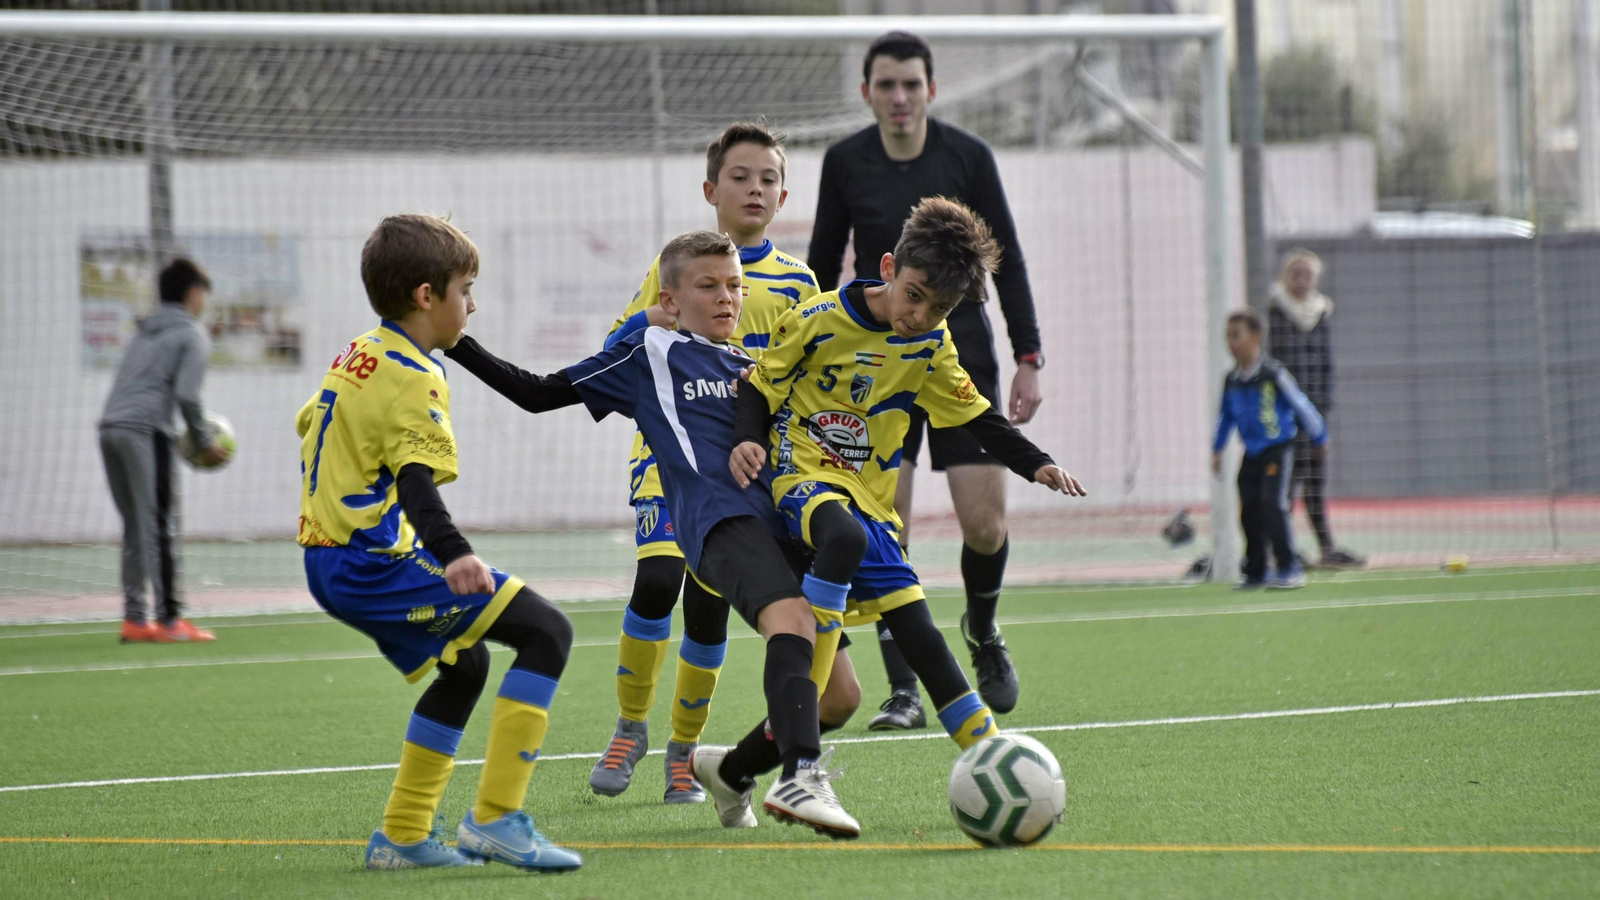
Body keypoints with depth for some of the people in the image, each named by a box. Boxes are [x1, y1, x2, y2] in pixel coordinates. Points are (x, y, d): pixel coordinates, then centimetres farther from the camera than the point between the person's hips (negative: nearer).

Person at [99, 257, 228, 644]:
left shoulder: (146, 332, 25)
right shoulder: (192, 334, 2)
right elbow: (186, 394, -9)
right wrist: (205, 442, 1)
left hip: (111, 426, 7)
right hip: (145, 429, -7)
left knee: (135, 526, 11)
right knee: (160, 527, -7)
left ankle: (134, 618, 8)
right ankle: (168, 619, -10)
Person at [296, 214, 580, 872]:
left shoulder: (356, 355, 14)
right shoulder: (414, 379, -14)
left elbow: (308, 426, 27)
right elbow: (417, 483, -27)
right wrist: (454, 554, -42)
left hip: (331, 562, 10)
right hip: (374, 564, -10)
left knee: (464, 664, 27)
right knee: (546, 631, -14)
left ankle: (403, 836, 25)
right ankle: (496, 818, -20)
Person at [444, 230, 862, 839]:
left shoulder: (753, 366, 30)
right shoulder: (650, 354, 16)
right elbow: (536, 394, 19)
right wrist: (453, 342, 13)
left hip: (774, 524, 7)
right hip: (715, 519, -7)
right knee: (793, 618, -35)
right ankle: (801, 778, -52)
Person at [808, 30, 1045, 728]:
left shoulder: (968, 156, -4)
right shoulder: (845, 163, -1)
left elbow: (1006, 259, 2)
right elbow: (823, 265, 9)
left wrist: (1028, 358, -3)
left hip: (962, 356, 0)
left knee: (985, 526, -7)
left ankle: (981, 632, 25)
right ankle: (904, 690, -6)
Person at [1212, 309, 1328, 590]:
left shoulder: (1273, 375, -13)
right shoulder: (1232, 381, 6)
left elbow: (1300, 405, -5)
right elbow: (1226, 416, 21)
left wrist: (1319, 438, 3)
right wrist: (1217, 449, 20)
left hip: (1277, 450, -6)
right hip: (1251, 455, 6)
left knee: (1273, 504, -18)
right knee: (1249, 512, 6)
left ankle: (1290, 569, -13)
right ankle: (1255, 573, 18)